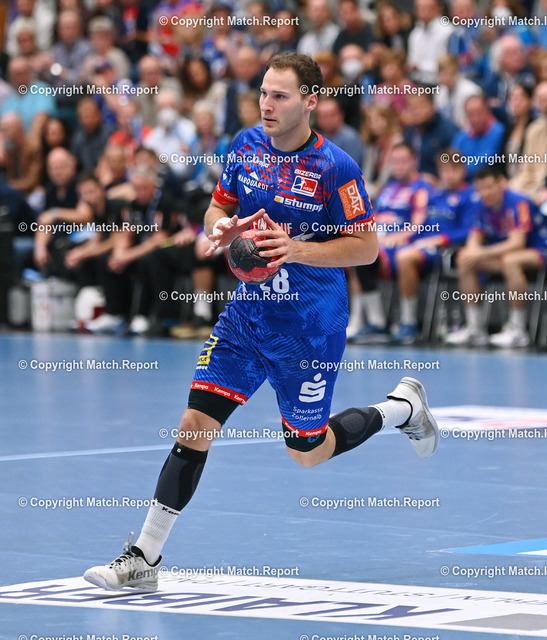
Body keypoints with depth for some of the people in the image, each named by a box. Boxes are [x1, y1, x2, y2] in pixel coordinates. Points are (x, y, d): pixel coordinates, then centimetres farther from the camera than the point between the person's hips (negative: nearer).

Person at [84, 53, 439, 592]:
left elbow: (366, 246, -12)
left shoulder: (335, 167, -16)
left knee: (307, 452, 9)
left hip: (310, 328, -4)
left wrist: (298, 249, -24)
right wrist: (220, 227, -11)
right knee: (195, 425, -7)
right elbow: (217, 208, 14)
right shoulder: (246, 146, 0)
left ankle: (402, 407, 35)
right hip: (247, 314, 4)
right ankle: (145, 557, -3)